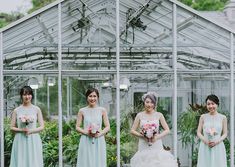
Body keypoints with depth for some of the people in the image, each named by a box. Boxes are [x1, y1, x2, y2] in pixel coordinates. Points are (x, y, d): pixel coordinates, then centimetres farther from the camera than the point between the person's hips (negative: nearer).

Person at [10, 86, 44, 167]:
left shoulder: (36, 109, 4)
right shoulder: (17, 110, 4)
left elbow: (42, 126, 3)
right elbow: (12, 127, 6)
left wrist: (31, 131, -12)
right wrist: (21, 130, -12)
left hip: (33, 140, 0)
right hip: (20, 141, 0)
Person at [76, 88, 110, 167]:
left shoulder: (102, 110, 4)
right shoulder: (82, 111, 3)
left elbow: (107, 127, 5)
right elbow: (77, 127, 4)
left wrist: (100, 134, -12)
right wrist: (86, 132, -13)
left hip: (99, 142, 1)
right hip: (86, 142, 0)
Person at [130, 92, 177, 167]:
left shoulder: (159, 115, 2)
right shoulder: (140, 115, 4)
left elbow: (167, 130, 3)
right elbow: (132, 130, 6)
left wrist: (157, 137, -11)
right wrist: (142, 136, -10)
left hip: (156, 146, 0)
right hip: (144, 147, 0)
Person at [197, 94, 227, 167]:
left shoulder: (223, 117, 4)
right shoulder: (203, 117, 5)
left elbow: (225, 134, 6)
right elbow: (199, 132, 6)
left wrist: (217, 142, -11)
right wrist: (205, 141, -12)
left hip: (218, 147, 0)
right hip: (205, 147, 0)